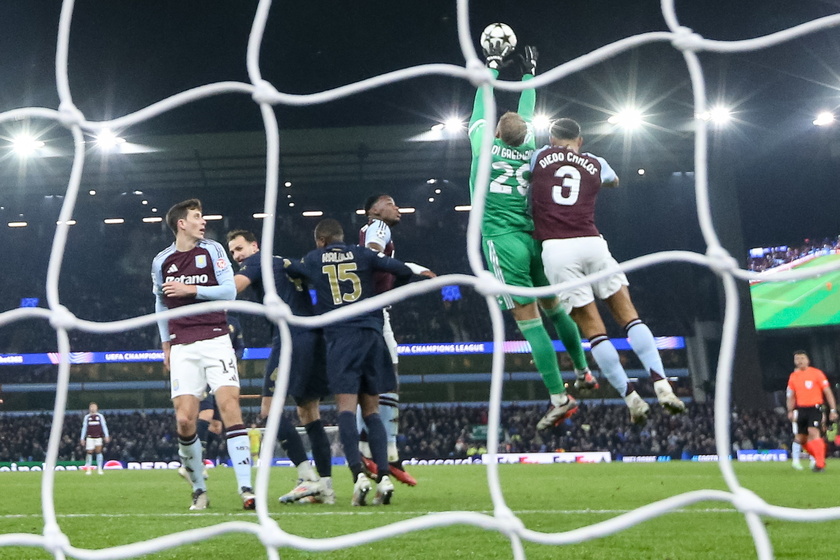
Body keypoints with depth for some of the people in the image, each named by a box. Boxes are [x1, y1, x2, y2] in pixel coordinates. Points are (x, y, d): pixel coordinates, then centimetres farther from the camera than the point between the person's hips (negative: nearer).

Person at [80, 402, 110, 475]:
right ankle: (88, 469, 1)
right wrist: (82, 438, 9)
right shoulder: (87, 417, 10)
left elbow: (104, 426, 5)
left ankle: (99, 468, -3)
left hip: (98, 437, 0)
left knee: (98, 451, -8)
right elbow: (84, 428, 12)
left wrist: (107, 436, -4)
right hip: (90, 437, 0)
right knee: (90, 452, -5)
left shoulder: (100, 416, 7)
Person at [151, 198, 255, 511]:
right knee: (184, 420, -9)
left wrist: (191, 290, -12)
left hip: (216, 341, -1)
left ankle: (245, 488, -15)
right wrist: (166, 346, 20)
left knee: (230, 407, -16)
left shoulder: (212, 250, 4)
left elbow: (229, 291, -3)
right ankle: (199, 490, 9)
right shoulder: (161, 261, 10)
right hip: (182, 347, 1)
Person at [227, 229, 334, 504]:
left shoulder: (257, 261, 5)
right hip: (315, 335, 9)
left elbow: (234, 286, -13)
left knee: (270, 408, -10)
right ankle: (325, 487, 8)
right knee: (309, 412, 11)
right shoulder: (286, 263, 28)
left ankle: (308, 478, -19)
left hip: (291, 337, -9)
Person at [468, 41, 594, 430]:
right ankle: (584, 372, 28)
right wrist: (528, 74, 40)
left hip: (501, 240, -5)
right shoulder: (529, 150, 8)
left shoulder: (485, 146, -2)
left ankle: (559, 398, -12)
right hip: (532, 236, 5)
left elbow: (482, 104, 14)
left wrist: (492, 67, 28)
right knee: (553, 307, 21)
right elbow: (527, 113, 25)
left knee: (529, 319, -8)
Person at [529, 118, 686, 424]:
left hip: (556, 249, -1)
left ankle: (632, 399, -4)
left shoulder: (540, 156, 14)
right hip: (591, 244, 1)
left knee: (593, 329, 0)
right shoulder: (596, 164, 20)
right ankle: (662, 386, -8)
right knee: (629, 316, 5)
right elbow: (613, 180, 45)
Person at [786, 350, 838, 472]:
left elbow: (827, 392, -1)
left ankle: (820, 464, -20)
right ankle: (819, 458, 25)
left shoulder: (816, 373, -2)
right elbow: (791, 396, 18)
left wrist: (833, 410, -6)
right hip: (801, 410, 5)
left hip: (815, 408, -5)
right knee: (801, 439, 5)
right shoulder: (793, 376, 10)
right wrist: (790, 411, 4)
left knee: (814, 432, -22)